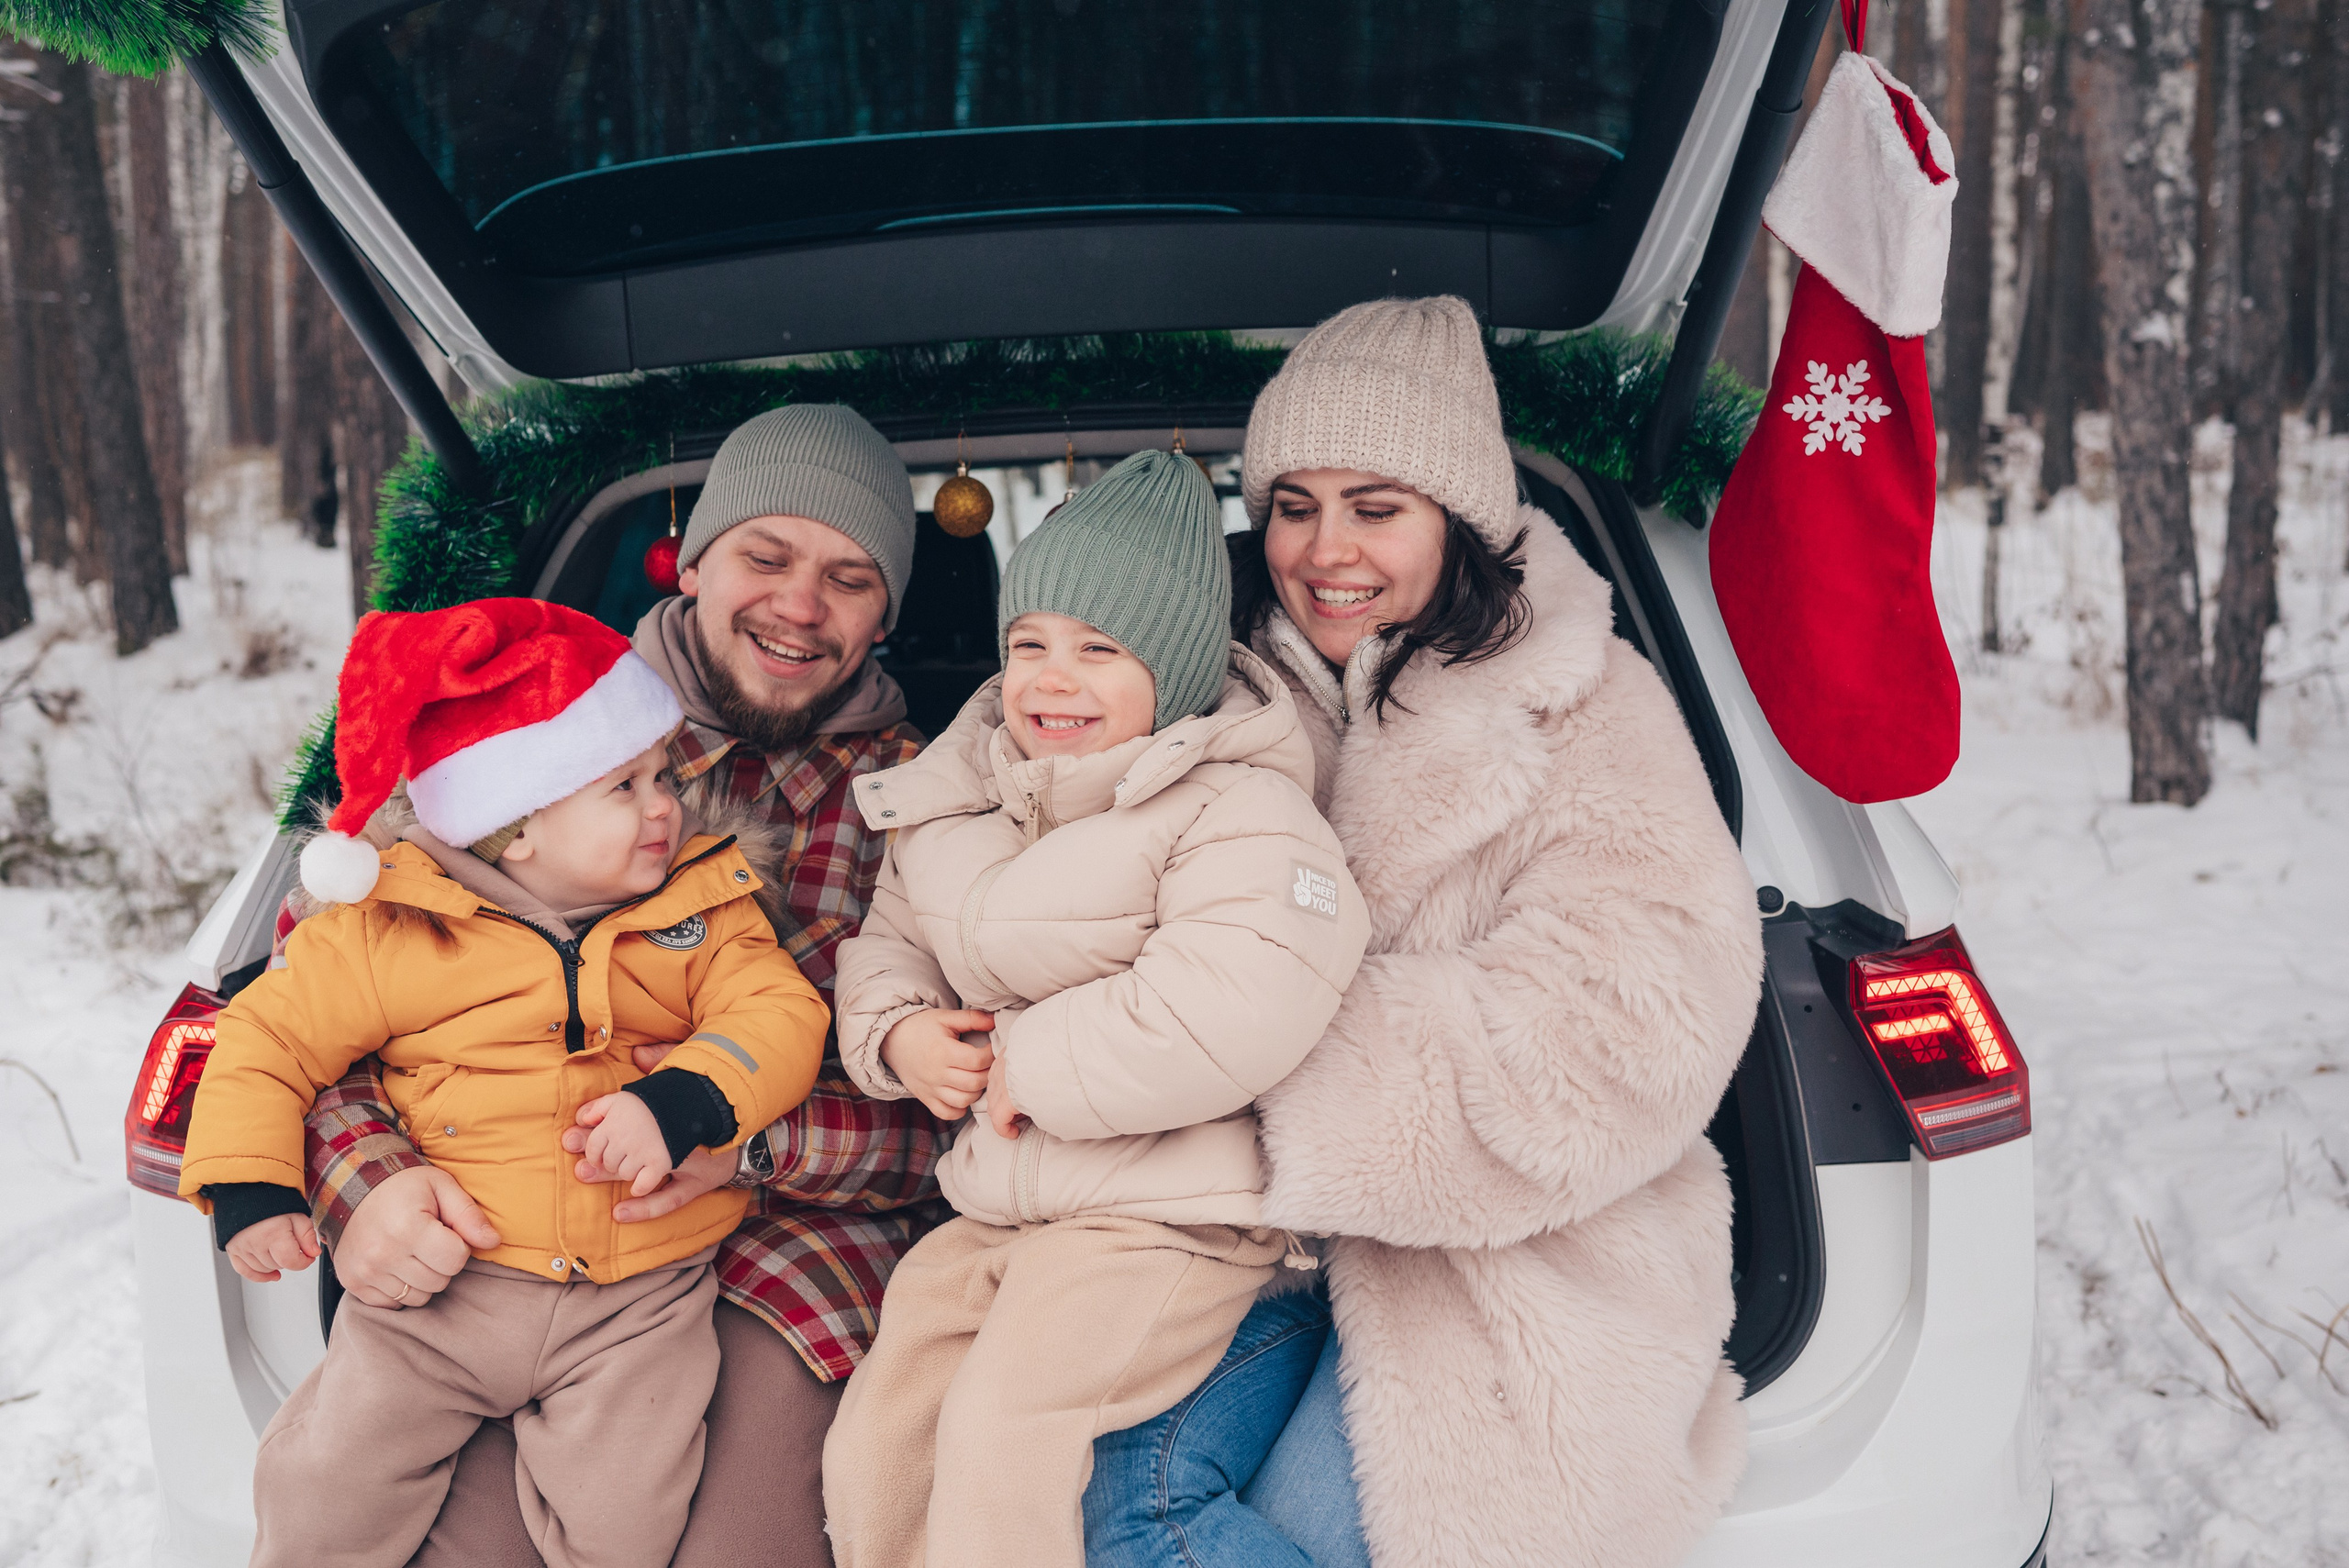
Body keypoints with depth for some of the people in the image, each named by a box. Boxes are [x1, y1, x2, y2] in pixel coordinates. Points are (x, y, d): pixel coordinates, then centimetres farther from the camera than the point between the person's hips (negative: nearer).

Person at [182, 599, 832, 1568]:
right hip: (441, 1294, 0)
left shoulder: (702, 910, 2)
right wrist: (248, 1187, -4)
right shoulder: (389, 934, -3)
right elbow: (268, 1035, 5)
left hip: (639, 1296, 0)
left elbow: (780, 1016, -8)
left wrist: (682, 1101, -24)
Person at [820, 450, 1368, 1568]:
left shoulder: (1235, 807, -13)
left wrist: (1031, 1064, -18)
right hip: (993, 1202, 8)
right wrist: (898, 1035, -3)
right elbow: (888, 943, 22)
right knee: (871, 1448, 4)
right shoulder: (955, 801, 11)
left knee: (1000, 1426, -23)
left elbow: (1233, 1015, -28)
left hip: (1165, 1216, -7)